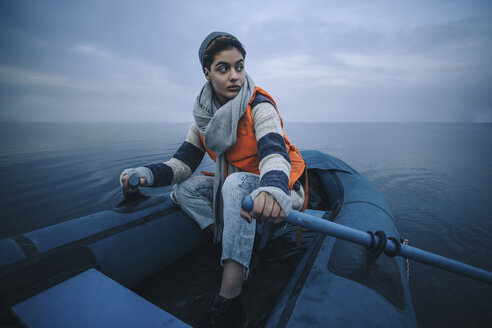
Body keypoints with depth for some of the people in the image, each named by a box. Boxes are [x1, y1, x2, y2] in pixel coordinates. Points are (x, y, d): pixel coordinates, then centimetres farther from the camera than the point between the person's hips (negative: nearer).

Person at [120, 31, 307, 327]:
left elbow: (274, 152, -35)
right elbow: (184, 162, -5)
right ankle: (242, 255, -12)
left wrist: (272, 189, -57)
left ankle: (228, 300, -31)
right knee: (184, 188, -8)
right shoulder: (205, 115, -2)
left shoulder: (259, 106, -18)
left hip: (280, 187, -5)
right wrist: (148, 174, -24)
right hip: (232, 186, 6)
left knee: (237, 183, -35)